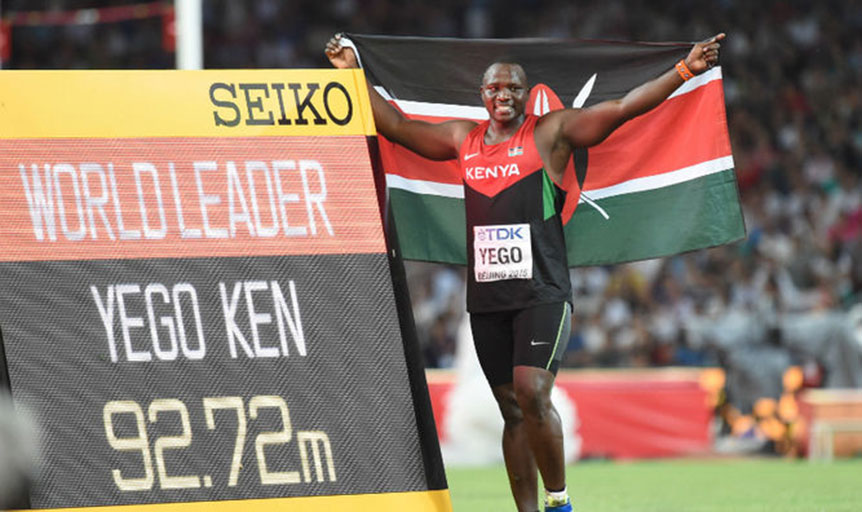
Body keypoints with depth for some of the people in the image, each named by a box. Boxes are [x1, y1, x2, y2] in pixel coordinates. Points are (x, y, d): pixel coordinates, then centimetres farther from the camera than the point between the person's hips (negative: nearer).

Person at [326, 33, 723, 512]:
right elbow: (396, 126, 26)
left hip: (542, 292, -5)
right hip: (487, 297, 5)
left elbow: (623, 108, -3)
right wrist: (353, 73, 26)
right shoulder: (464, 139, 16)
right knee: (512, 409, 6)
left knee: (533, 395, -20)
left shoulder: (550, 132, 3)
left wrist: (684, 70, -11)